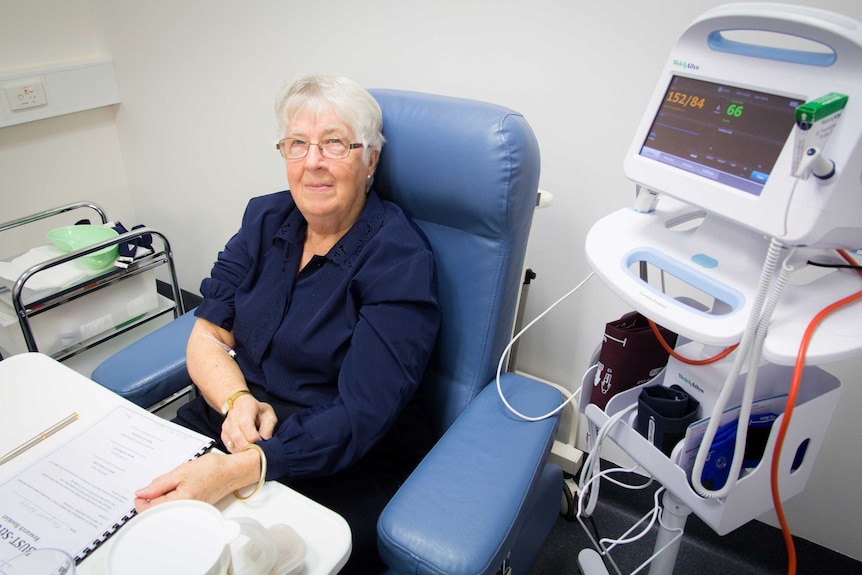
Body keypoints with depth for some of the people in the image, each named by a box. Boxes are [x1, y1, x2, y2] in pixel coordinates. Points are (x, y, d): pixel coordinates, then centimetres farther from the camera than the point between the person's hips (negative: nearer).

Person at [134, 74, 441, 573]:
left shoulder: (399, 257, -15)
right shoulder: (266, 218, 5)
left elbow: (359, 417, -21)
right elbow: (207, 334, 4)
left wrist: (236, 469, -34)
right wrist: (237, 402, -17)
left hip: (348, 467, -5)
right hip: (230, 421, 5)